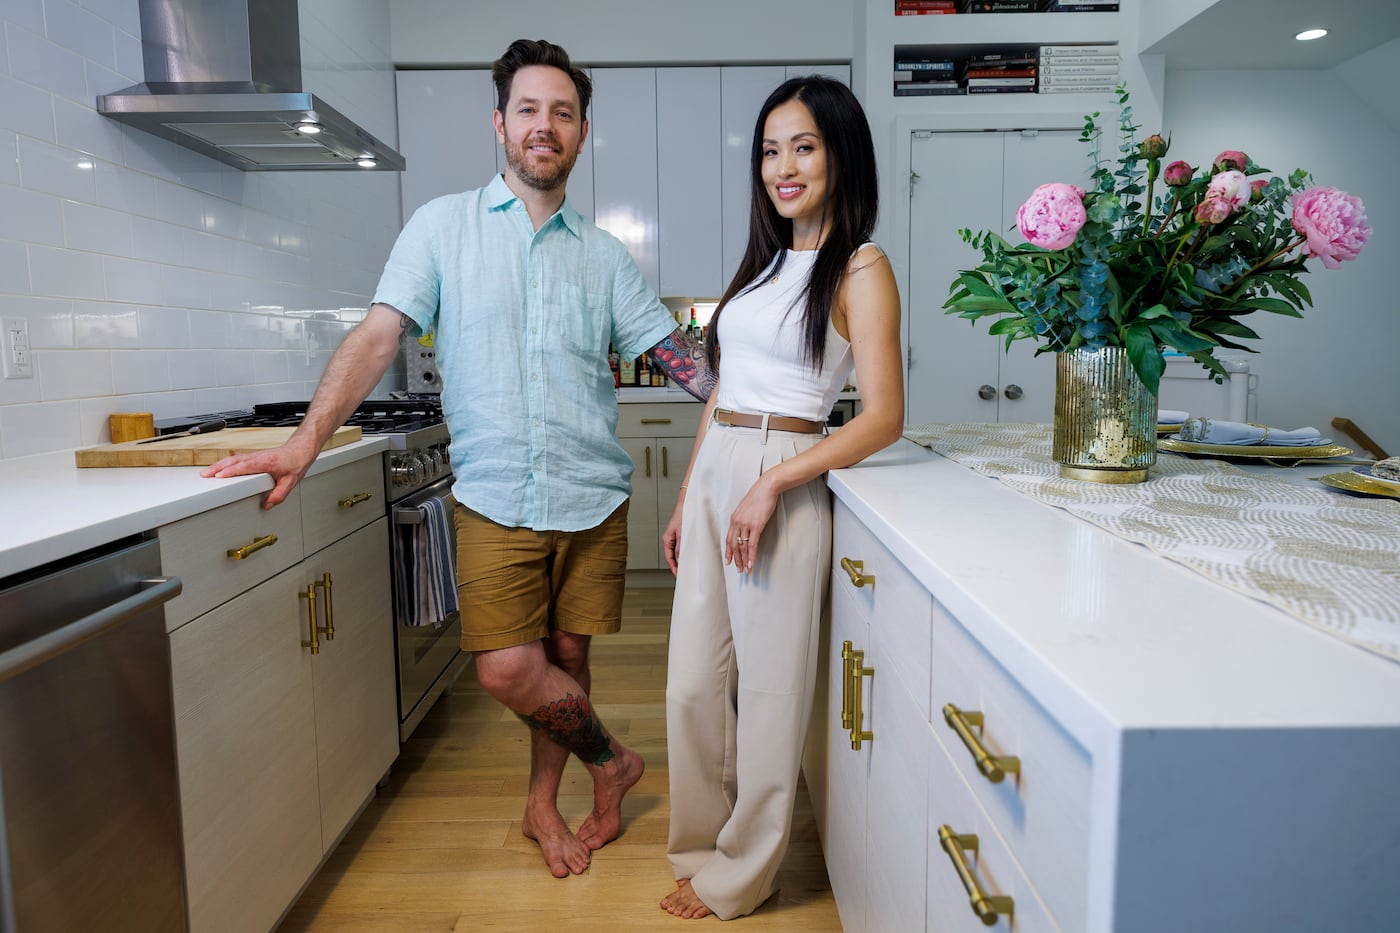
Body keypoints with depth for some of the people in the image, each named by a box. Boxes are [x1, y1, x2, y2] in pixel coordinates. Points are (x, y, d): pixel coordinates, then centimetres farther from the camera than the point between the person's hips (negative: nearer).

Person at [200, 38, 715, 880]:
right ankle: (612, 762, 21)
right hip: (494, 496, -1)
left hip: (593, 495, 2)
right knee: (506, 668, -7)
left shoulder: (604, 255, 8)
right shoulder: (444, 225, 4)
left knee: (565, 656, 9)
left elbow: (678, 351, 8)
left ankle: (544, 803, 32)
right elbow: (379, 335, -4)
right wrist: (310, 438, -16)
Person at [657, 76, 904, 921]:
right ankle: (700, 848, 33)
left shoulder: (860, 269, -4)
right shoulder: (764, 262, 16)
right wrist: (686, 502, 15)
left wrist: (772, 485, -18)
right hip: (713, 474, 7)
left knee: (768, 687, 6)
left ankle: (742, 876, 25)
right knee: (694, 684, 12)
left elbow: (884, 417, -12)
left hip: (783, 479, -7)